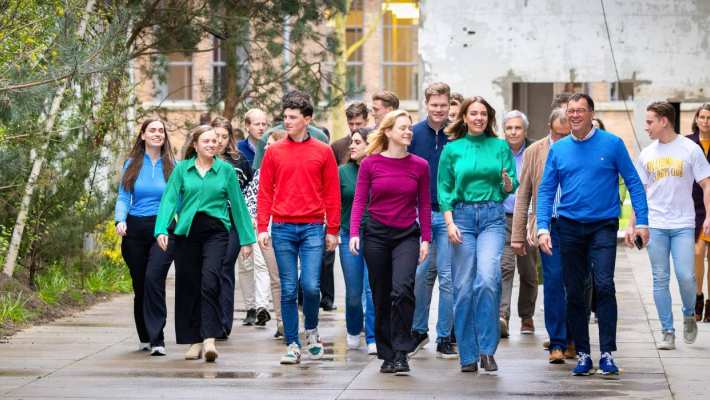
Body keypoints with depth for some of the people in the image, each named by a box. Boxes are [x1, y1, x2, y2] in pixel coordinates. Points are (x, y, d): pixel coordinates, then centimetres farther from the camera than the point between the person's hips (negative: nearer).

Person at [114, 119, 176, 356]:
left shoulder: (171, 166, 5)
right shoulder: (132, 164, 8)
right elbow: (123, 197, 4)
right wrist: (120, 220, -14)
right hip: (135, 230, 2)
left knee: (153, 277, -22)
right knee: (139, 284, 9)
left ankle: (157, 339, -22)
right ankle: (144, 338, 26)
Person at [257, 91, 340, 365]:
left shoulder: (323, 152, 4)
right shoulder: (274, 151, 7)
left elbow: (332, 193, 5)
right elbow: (264, 191, 6)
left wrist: (333, 230, 2)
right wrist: (262, 227, -2)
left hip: (313, 229, -1)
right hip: (282, 229, 1)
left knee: (311, 285, -10)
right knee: (288, 289, 3)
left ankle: (311, 330, 17)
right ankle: (292, 345, 10)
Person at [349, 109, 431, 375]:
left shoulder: (419, 166, 3)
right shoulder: (370, 164, 0)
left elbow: (424, 205, 6)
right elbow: (359, 201, 0)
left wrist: (426, 239, 0)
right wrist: (354, 233, -12)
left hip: (407, 235, -1)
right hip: (376, 234, 1)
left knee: (402, 289, -20)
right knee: (381, 296, 7)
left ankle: (401, 353, -16)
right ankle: (387, 355, 18)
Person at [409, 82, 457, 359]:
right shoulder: (414, 134, 3)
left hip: (449, 214, -1)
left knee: (447, 277, 0)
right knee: (420, 275, 2)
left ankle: (445, 338, 6)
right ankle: (418, 330, 18)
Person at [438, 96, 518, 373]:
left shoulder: (500, 147, 9)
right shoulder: (452, 149, 7)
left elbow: (511, 188, 10)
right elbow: (444, 189, 6)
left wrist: (507, 182, -14)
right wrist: (450, 222, -6)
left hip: (492, 217, 0)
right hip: (462, 216, 1)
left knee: (487, 278, -20)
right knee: (463, 286, -1)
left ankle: (487, 349, -12)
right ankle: (468, 355, 6)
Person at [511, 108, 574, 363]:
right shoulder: (534, 152, 5)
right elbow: (522, 196, 8)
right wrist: (517, 235, 5)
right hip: (549, 226, 0)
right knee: (553, 280, -8)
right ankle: (557, 343, -2)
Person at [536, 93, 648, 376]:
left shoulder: (612, 144, -1)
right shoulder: (558, 150, 6)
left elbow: (633, 183, 0)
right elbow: (546, 191, 6)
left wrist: (642, 221, -7)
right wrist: (542, 228, -5)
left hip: (603, 226, -3)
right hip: (570, 227, 3)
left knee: (604, 285, -17)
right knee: (574, 292, 6)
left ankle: (607, 354, -13)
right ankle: (582, 355, 15)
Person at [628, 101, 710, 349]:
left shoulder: (690, 149, -1)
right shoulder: (647, 154, 9)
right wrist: (631, 225, 10)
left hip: (683, 225, -3)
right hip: (655, 226, 3)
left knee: (686, 275, -11)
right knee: (660, 279, 1)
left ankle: (689, 315, 17)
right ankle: (667, 332, 7)